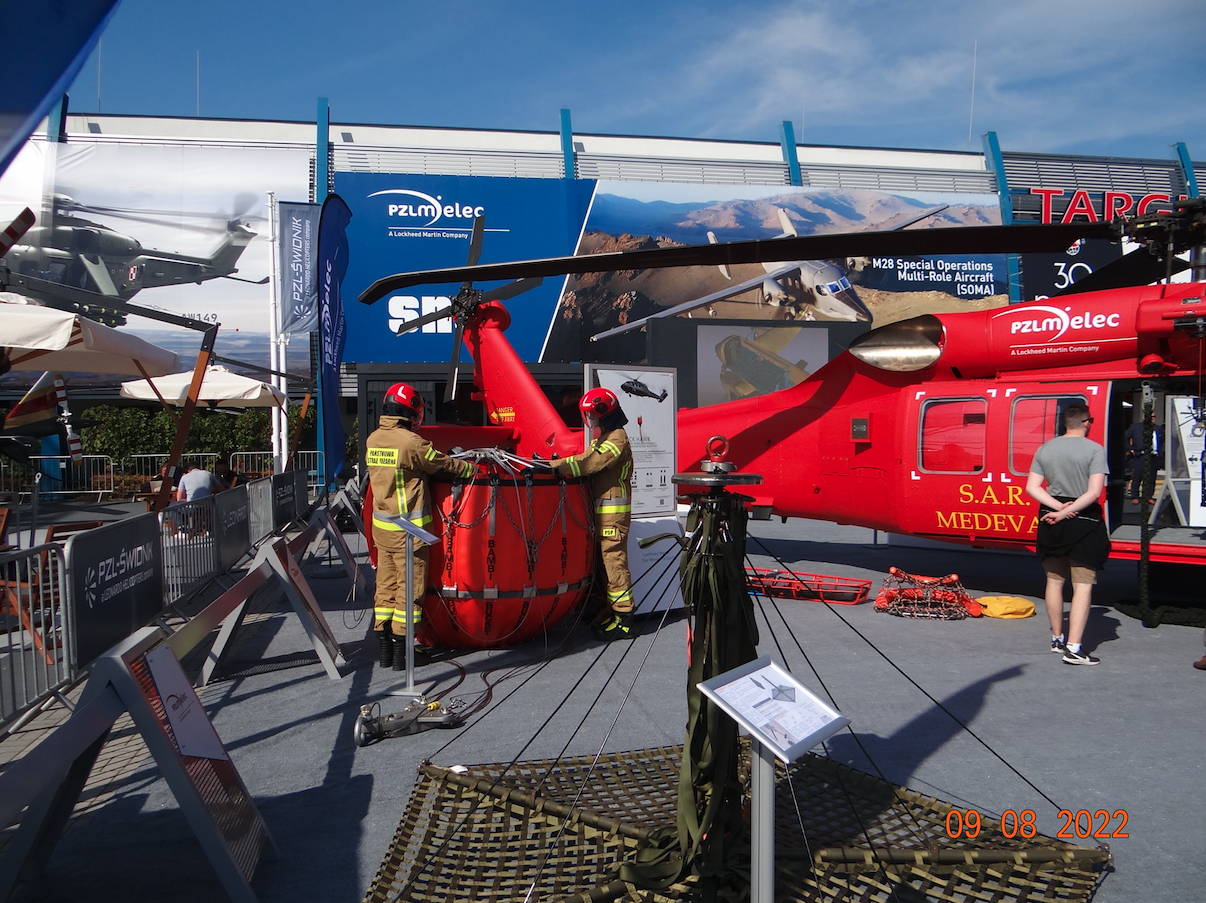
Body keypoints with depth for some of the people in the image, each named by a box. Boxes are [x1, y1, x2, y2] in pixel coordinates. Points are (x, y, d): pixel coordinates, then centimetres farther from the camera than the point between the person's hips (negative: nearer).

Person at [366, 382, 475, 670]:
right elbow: (443, 465, -8)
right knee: (410, 586, 2)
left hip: (382, 525, 7)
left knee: (386, 584, 13)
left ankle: (384, 646, 19)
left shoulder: (373, 439, 6)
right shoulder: (411, 442, -17)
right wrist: (473, 468, 10)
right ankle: (402, 650, 7)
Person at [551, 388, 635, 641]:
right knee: (605, 559, 14)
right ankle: (613, 609, 23)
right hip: (602, 508, 10)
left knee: (614, 560, -10)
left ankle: (623, 617, -7)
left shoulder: (617, 439, -14)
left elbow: (589, 463, -22)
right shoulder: (602, 438, 20)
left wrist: (554, 466, -22)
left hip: (614, 510, -10)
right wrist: (558, 464, 0)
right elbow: (585, 459, 14)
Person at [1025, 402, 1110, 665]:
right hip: (1084, 523, -5)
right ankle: (1073, 648, -8)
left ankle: (1057, 639, 28)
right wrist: (1065, 513, -14)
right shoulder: (1094, 449, -9)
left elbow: (1031, 488, 0)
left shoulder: (1045, 449, 5)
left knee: (1055, 581, 16)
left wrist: (1058, 506, -8)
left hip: (1051, 522, 5)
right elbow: (1094, 493, -18)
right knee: (1083, 585, -2)